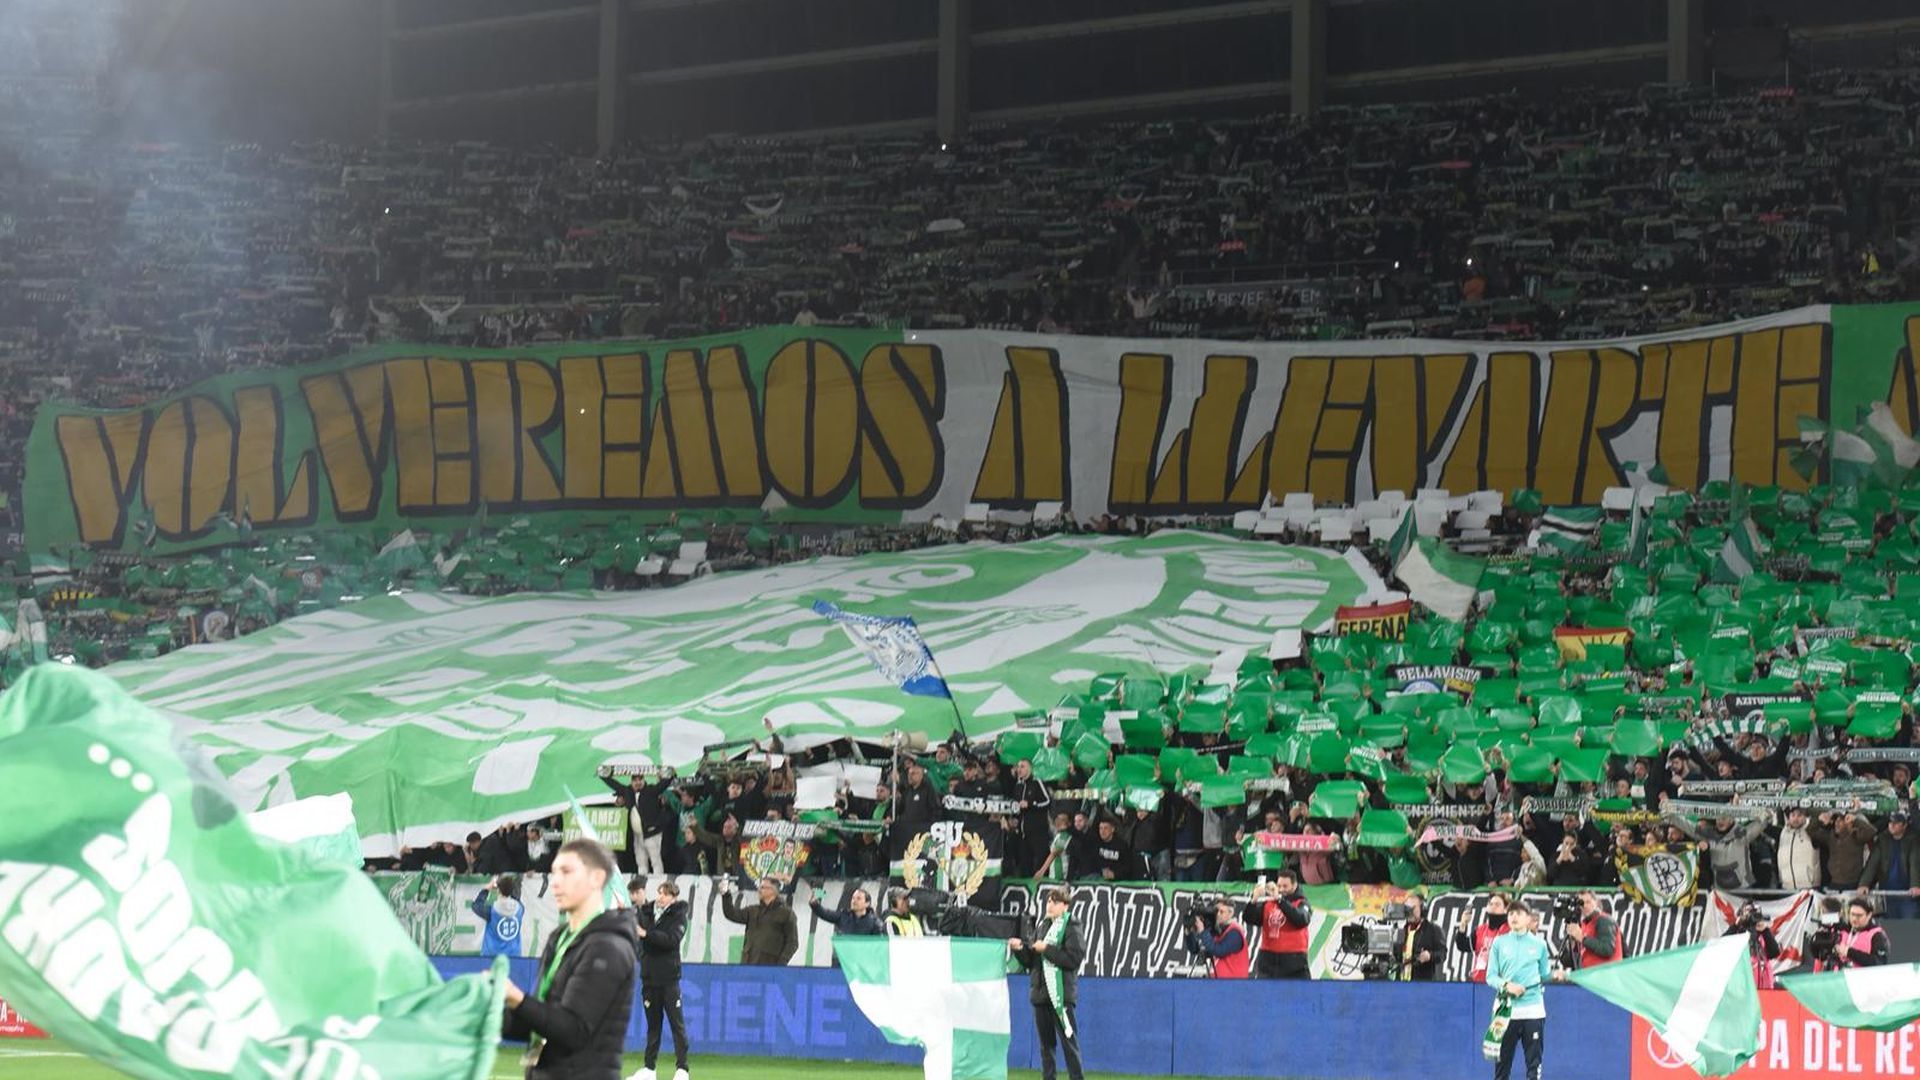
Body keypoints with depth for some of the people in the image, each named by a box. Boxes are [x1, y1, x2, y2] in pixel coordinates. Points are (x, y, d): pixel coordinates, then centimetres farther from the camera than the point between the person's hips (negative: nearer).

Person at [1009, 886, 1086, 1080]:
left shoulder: (1071, 928, -5)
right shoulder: (1041, 926, 14)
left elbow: (1074, 958, -17)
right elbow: (1030, 961, 17)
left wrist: (1047, 949, -16)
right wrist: (1020, 949, -3)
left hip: (1061, 994, -6)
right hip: (1040, 992, 7)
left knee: (1068, 1040, -7)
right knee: (1046, 1042, 11)